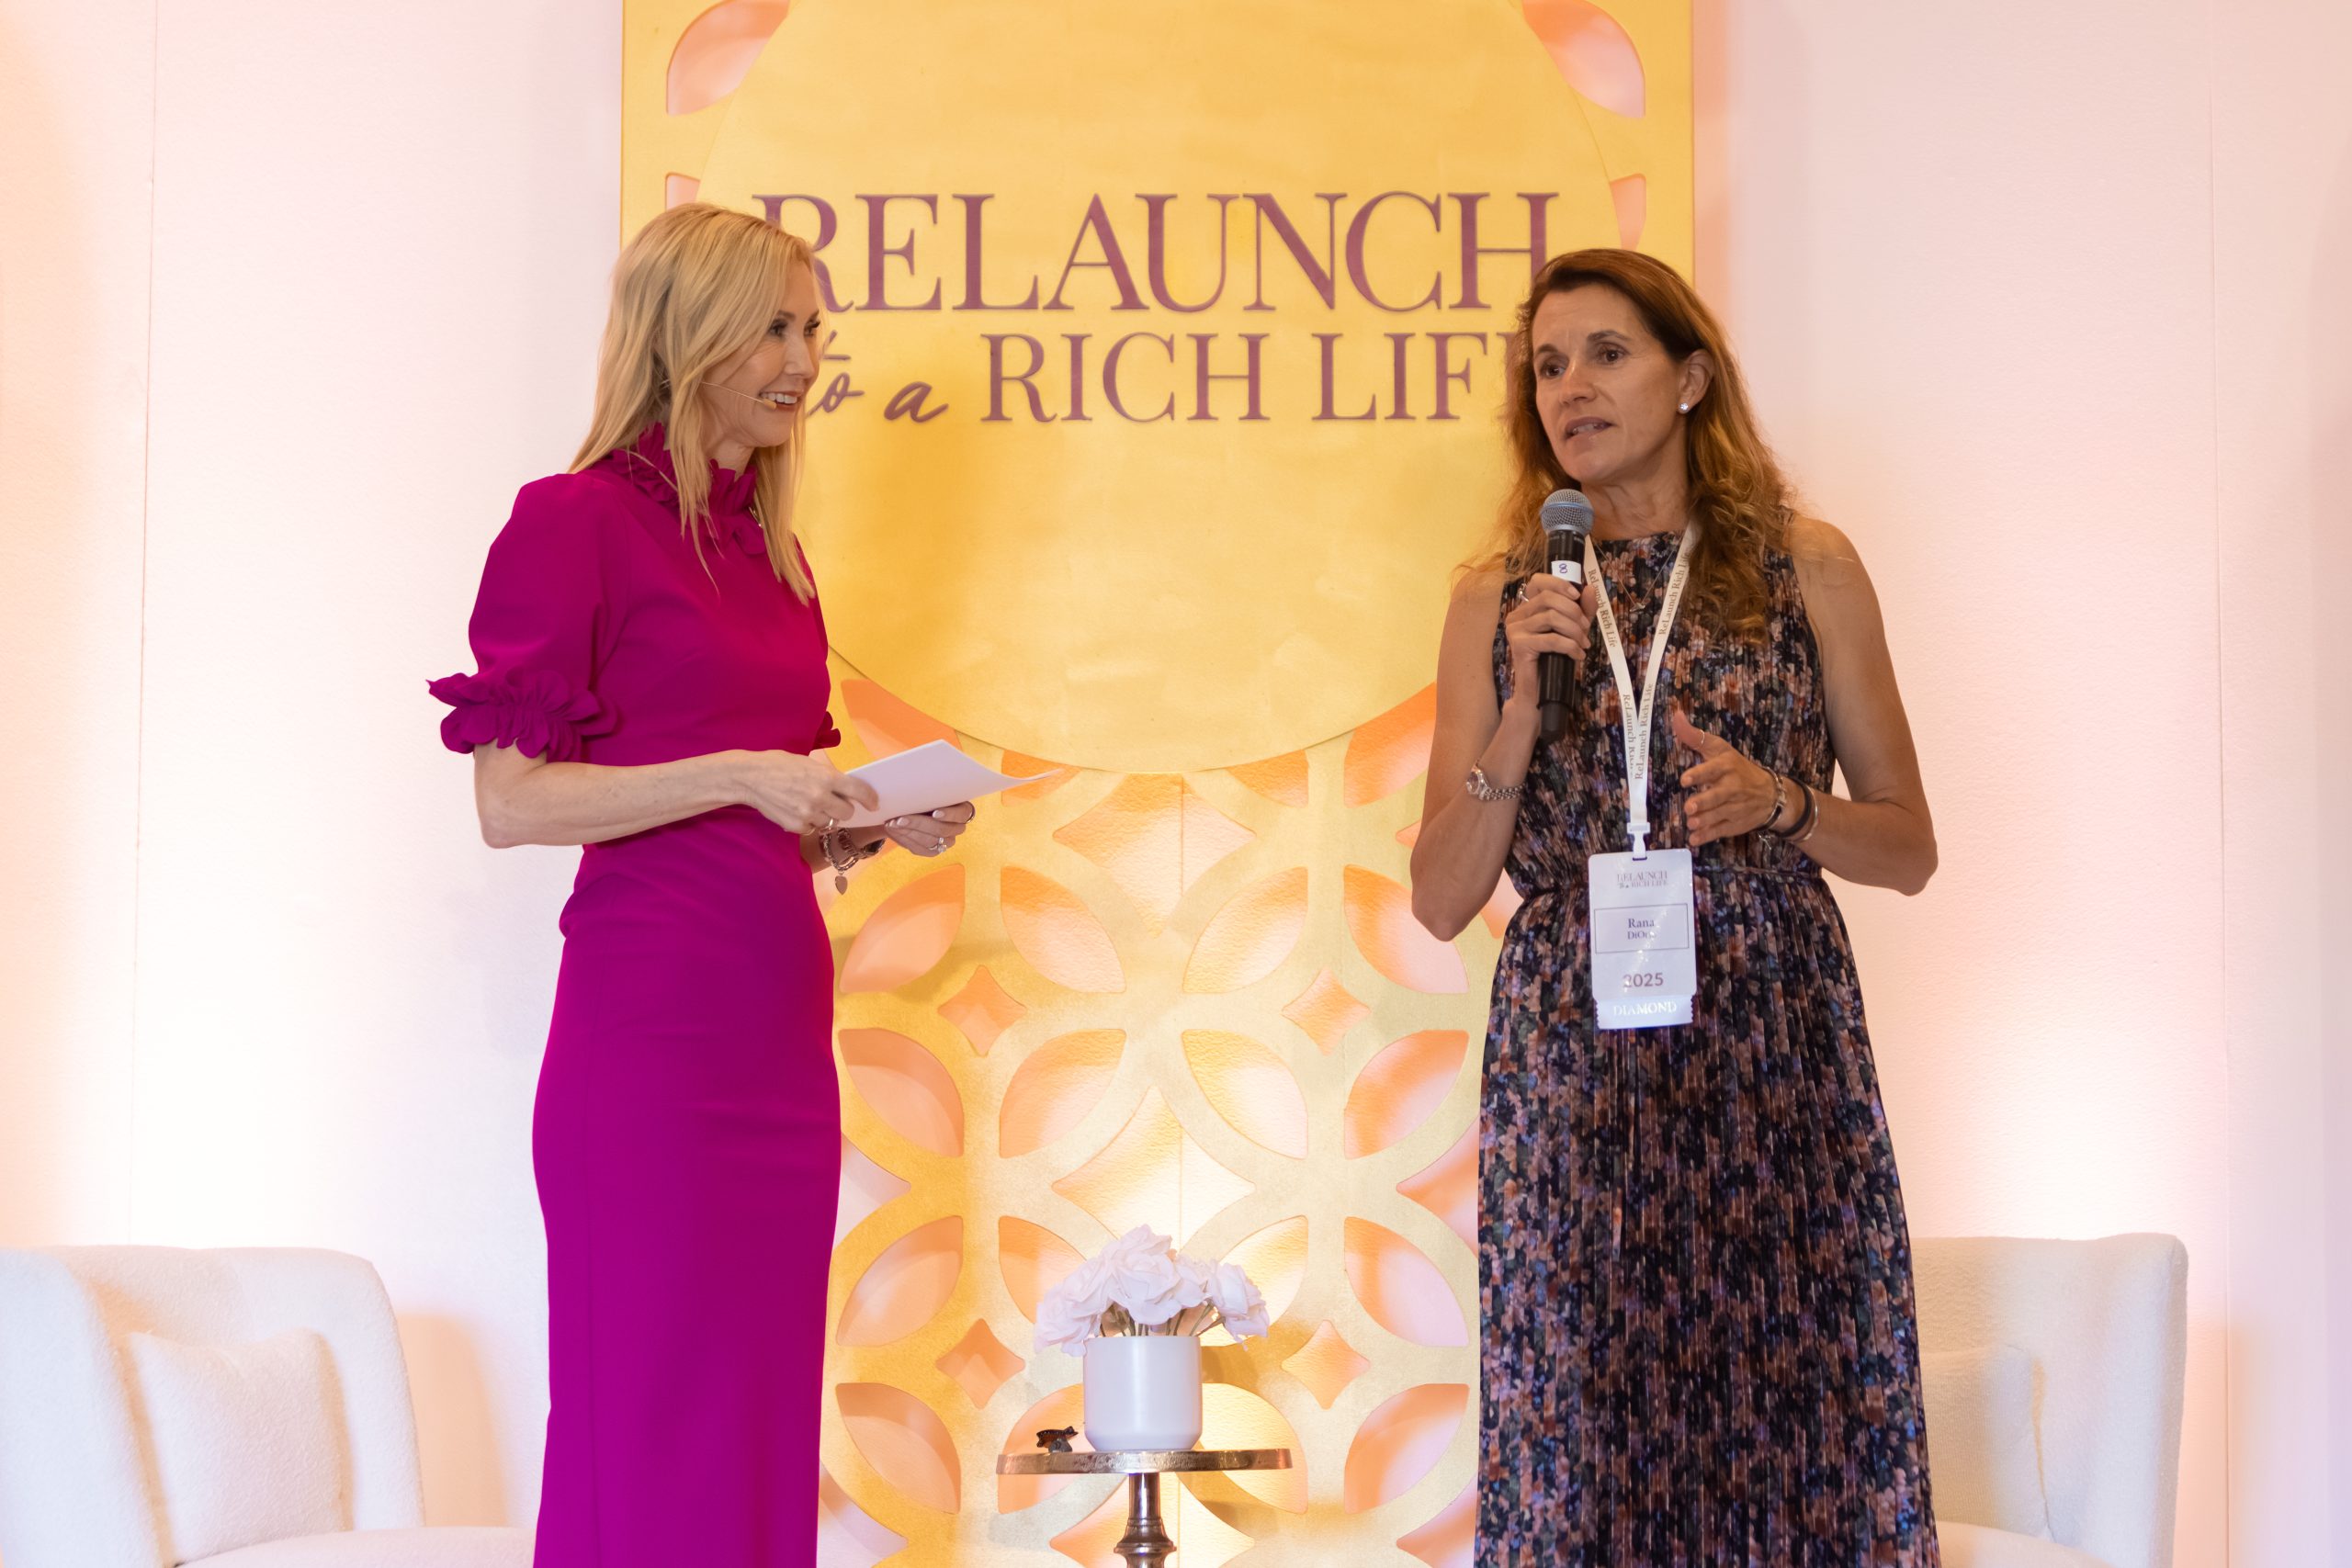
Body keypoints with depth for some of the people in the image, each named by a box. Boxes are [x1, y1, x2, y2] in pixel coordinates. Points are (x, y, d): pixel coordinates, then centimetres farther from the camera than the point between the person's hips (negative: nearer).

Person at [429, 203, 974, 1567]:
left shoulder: (772, 550, 16)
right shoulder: (580, 520, -5)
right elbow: (510, 800, -11)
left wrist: (877, 826, 5)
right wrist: (738, 776, -16)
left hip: (783, 1026, 7)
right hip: (651, 1031, -7)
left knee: (765, 1412, 9)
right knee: (648, 1416, -3)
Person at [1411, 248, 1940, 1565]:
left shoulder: (1806, 567, 5)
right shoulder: (1500, 602, 8)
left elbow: (1908, 848, 9)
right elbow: (1442, 901, 4)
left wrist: (1777, 804, -9)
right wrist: (1526, 714, -8)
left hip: (1775, 1056, -1)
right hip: (1572, 1055, 1)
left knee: (1788, 1408, -1)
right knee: (1584, 1446, 1)